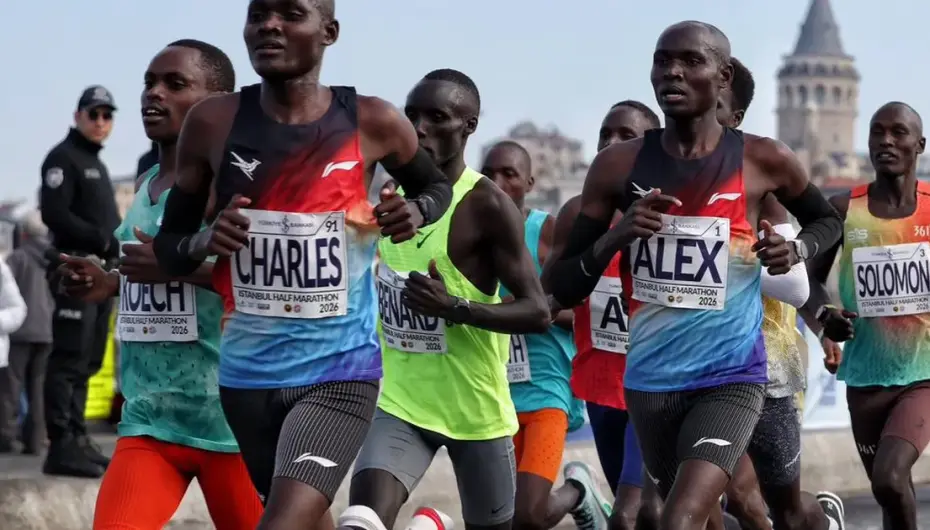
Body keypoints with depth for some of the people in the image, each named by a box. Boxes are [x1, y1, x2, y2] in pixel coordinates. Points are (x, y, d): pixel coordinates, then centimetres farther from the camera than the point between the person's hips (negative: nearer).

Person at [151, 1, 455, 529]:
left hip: (340, 370, -3)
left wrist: (417, 211, -8)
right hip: (247, 371, 3)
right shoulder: (213, 123, -3)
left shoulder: (373, 123, -6)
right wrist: (205, 241, -16)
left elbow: (438, 185, 15)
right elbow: (167, 247, 6)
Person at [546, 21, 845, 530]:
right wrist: (614, 238, -18)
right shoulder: (618, 166, -2)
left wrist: (797, 249, -6)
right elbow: (561, 291, 0)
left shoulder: (764, 161, -5)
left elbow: (828, 221, 17)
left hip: (731, 378, -3)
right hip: (649, 381, 3)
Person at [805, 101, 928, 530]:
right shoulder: (844, 209, -2)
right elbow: (812, 277, 7)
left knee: (889, 478, -23)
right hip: (867, 377, 2)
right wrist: (823, 317, -12)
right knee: (890, 489, 14)